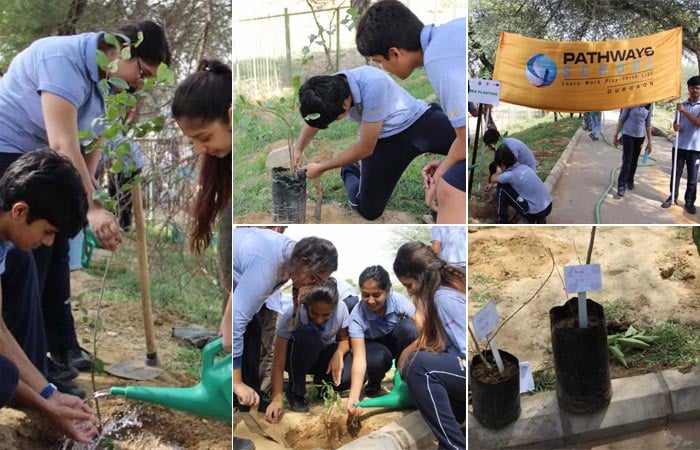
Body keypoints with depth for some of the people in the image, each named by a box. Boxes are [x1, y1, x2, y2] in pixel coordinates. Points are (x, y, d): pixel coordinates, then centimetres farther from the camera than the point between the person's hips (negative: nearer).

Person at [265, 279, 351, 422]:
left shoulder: (341, 309, -25)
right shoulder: (291, 316, -33)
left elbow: (344, 339, -8)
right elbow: (278, 362, -30)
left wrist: (339, 353, -31)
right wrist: (276, 399, -38)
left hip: (324, 354, 3)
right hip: (296, 357, -3)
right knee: (307, 338, -39)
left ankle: (322, 380, 8)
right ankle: (295, 391, -14)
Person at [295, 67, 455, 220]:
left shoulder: (373, 85, -37)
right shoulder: (326, 92, -19)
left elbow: (365, 149, -23)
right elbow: (313, 118, 12)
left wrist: (321, 167, -14)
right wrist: (297, 149, 13)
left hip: (420, 120, -3)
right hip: (383, 139, 4)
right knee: (368, 210, -2)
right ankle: (350, 171, 26)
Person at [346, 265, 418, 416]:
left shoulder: (398, 301, -29)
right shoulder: (357, 315, -31)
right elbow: (359, 357, -37)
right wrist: (354, 397, -48)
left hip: (396, 343, 2)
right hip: (373, 347, -1)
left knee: (408, 326, -32)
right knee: (379, 358, -38)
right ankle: (373, 385, 0)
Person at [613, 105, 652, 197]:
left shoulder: (648, 107, 2)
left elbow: (648, 124, 9)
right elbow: (622, 119, -4)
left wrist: (649, 142, 10)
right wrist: (615, 135, -4)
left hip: (640, 136, 4)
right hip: (628, 135, -4)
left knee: (634, 161, 10)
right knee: (627, 161, -9)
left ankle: (630, 181, 26)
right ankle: (621, 186, -8)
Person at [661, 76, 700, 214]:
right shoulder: (682, 105, 9)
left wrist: (684, 111, -17)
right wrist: (675, 126, -6)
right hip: (680, 145, 3)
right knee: (676, 173, 7)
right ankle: (673, 197, 20)